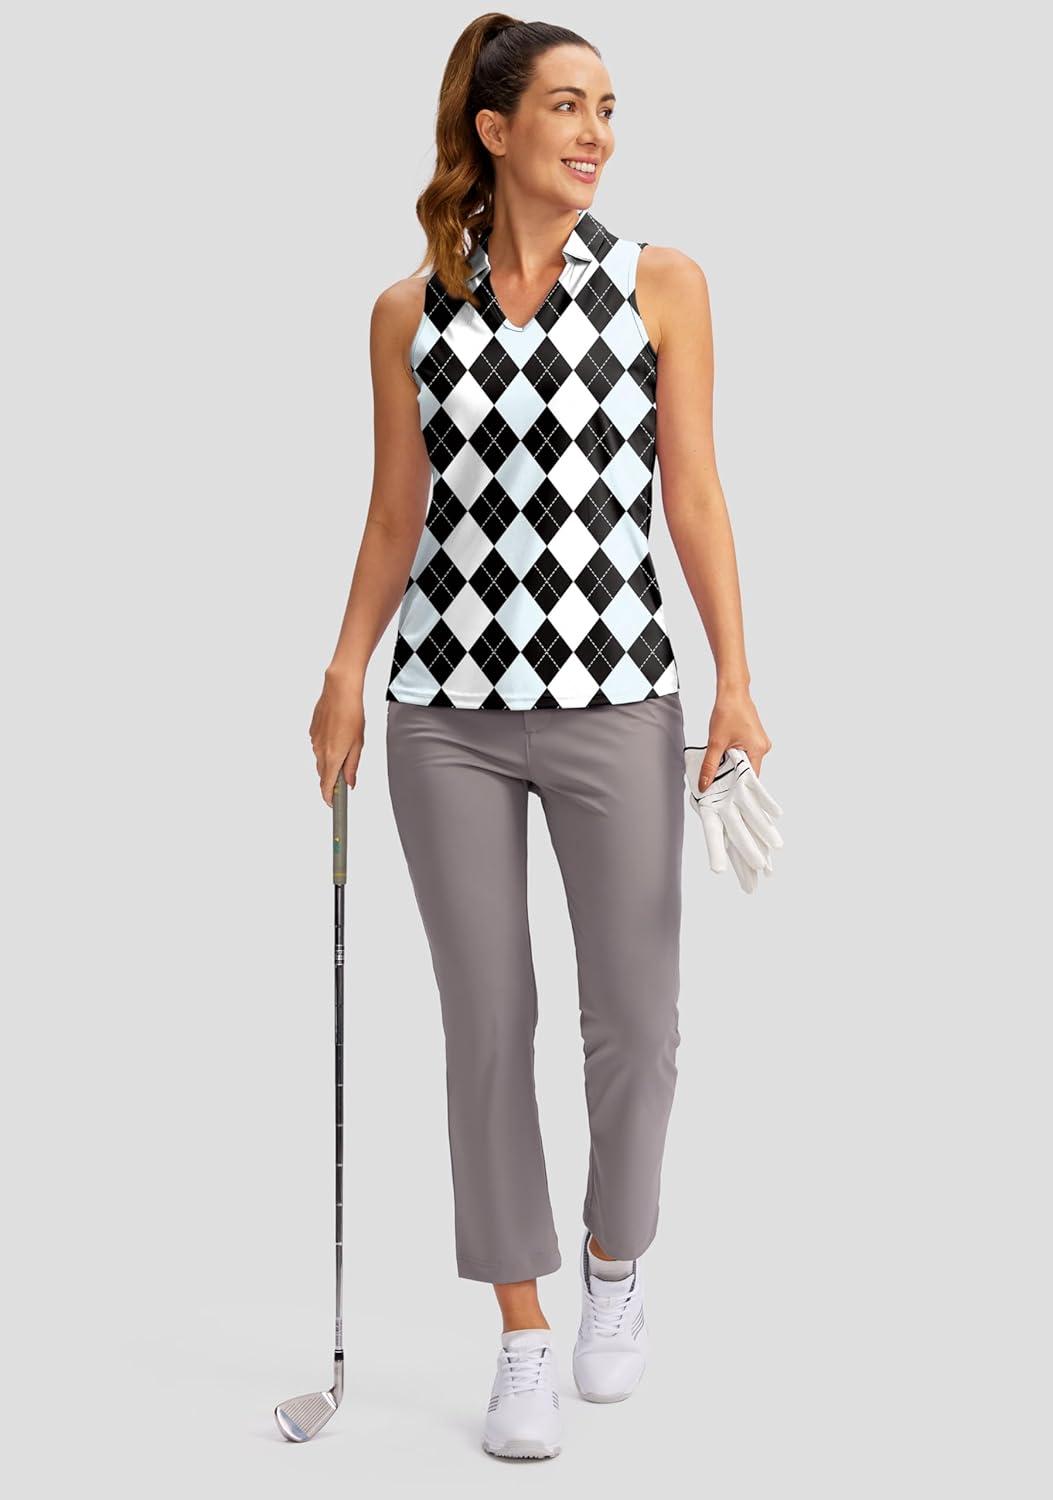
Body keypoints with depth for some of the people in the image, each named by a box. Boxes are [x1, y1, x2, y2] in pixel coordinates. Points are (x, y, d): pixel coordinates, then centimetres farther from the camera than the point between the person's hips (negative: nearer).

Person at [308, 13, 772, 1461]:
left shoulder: (662, 285, 1)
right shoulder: (410, 313, 4)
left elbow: (694, 492, 0)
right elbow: (397, 515, 9)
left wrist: (736, 680, -7)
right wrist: (345, 670, -2)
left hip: (615, 694, -1)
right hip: (449, 705, 1)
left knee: (635, 1013, 4)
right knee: (486, 1018, 4)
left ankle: (617, 1262, 32)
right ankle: (524, 1338, 17)